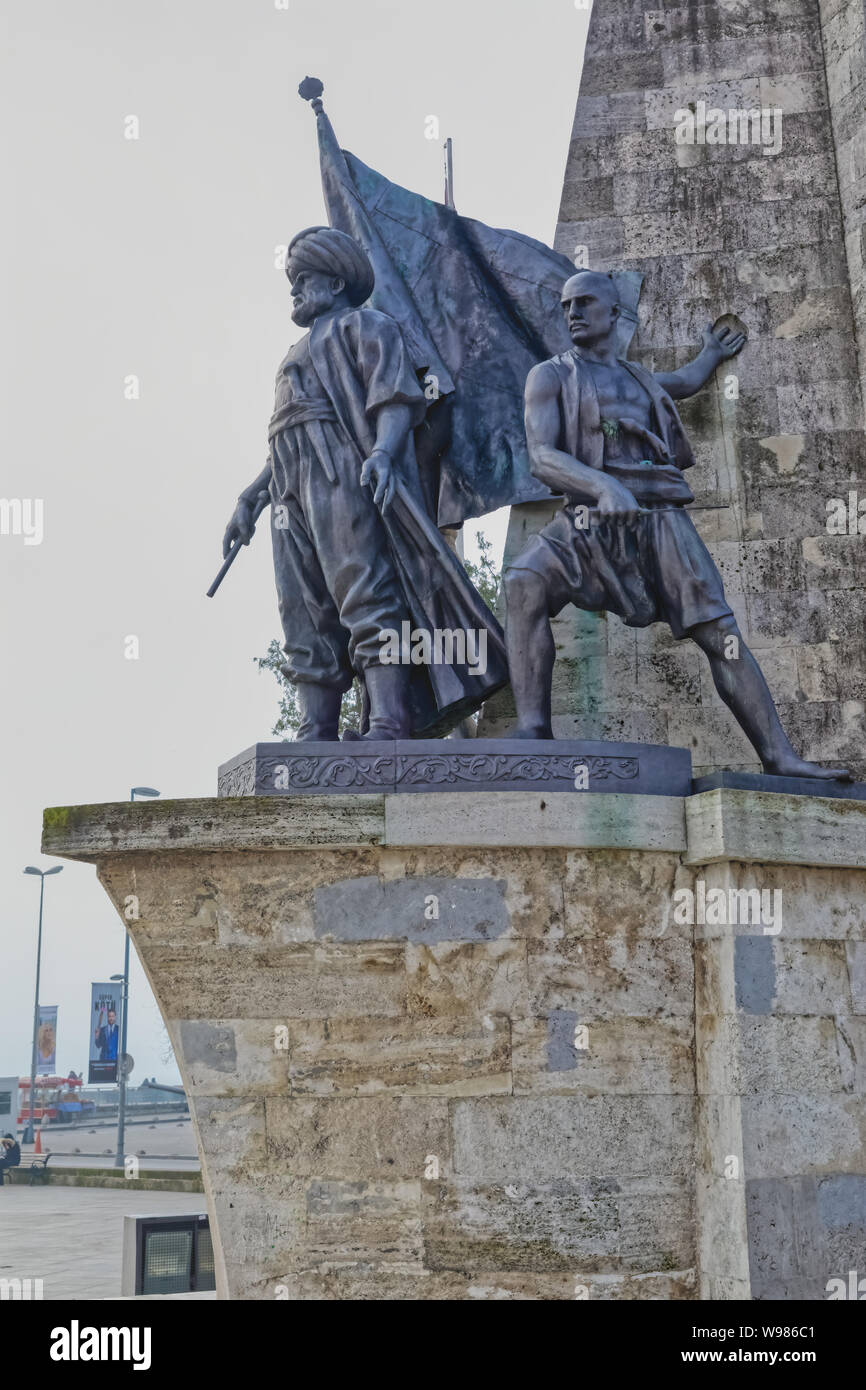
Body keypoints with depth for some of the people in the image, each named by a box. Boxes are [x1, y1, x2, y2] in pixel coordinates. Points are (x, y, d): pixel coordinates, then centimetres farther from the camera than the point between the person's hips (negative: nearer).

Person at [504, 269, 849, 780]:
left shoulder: (640, 379, 26)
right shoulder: (551, 376, 10)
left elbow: (685, 383, 53)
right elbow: (542, 456, -7)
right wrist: (604, 486, -25)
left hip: (662, 521, 4)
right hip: (592, 520, -4)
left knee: (721, 633, -9)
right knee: (525, 582, -35)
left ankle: (780, 757, -8)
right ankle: (533, 729, -38)